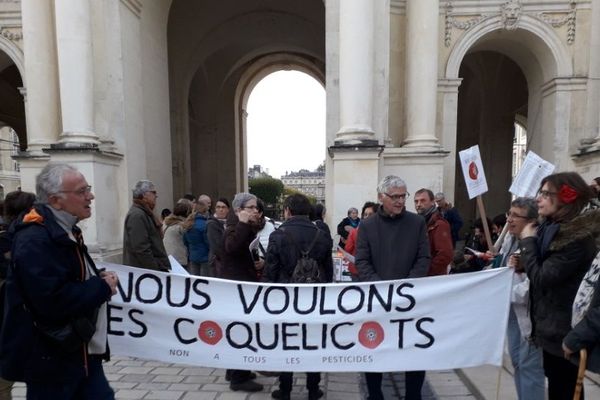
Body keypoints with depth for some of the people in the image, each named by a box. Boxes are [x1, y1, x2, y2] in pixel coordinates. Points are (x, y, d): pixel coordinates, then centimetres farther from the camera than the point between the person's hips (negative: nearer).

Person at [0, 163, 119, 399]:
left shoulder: (65, 231, 10)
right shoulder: (34, 240, -22)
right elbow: (53, 301, -30)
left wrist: (100, 281, 0)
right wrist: (102, 287, -17)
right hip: (51, 361, -9)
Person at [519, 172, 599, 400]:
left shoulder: (578, 237, -22)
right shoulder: (553, 228, 7)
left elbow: (541, 279, -22)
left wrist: (528, 241, -13)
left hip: (564, 331, -9)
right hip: (552, 326, 9)